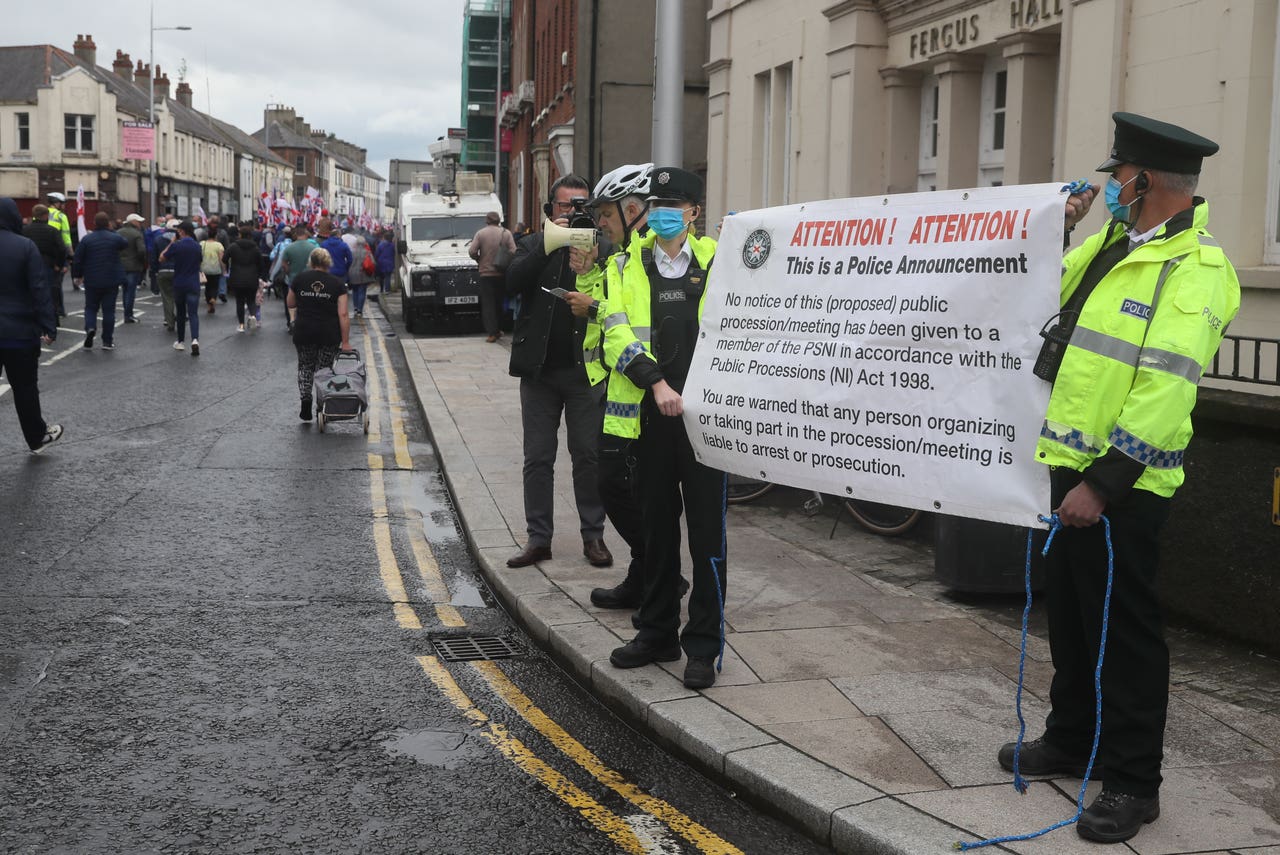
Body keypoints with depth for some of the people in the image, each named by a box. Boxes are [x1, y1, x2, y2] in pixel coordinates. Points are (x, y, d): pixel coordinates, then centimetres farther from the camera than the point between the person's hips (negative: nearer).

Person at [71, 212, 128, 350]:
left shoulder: (87, 239, -6)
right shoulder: (115, 238, -5)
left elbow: (78, 259, -4)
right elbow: (125, 244, 18)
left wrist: (77, 275, 10)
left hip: (92, 281, 0)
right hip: (112, 280, 0)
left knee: (91, 307, 14)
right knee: (109, 309, 6)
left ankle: (90, 327, -14)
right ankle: (107, 341, 6)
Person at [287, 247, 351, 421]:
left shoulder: (299, 279, 1)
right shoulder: (337, 283, -2)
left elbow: (290, 303, 12)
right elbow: (343, 314, -8)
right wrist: (345, 341, -6)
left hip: (303, 333, 1)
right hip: (329, 335, -1)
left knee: (305, 367, 17)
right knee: (325, 369, 10)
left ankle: (306, 407, 5)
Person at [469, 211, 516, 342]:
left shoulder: (480, 233, -6)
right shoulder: (506, 233, -2)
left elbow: (472, 251, -11)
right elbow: (513, 252, -10)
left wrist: (479, 260, 8)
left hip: (486, 273, -2)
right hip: (502, 273, 2)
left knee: (488, 303, 2)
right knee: (499, 302, 16)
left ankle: (491, 332, -4)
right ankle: (498, 330, 24)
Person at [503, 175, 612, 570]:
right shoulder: (533, 246, 8)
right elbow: (513, 282, -11)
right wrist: (548, 244, -20)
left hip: (584, 370, -2)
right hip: (539, 369, 2)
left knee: (588, 455, 4)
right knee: (537, 458, 6)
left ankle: (593, 535, 14)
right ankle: (538, 538, 13)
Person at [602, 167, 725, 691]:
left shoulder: (715, 260, 7)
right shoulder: (627, 266, 8)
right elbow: (618, 335, -5)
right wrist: (656, 382, -17)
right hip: (650, 414, 2)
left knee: (706, 529, -1)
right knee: (657, 526, 13)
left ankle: (703, 645, 9)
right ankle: (657, 633, 26)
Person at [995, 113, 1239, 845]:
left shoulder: (1195, 270, -17)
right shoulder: (1113, 242, 11)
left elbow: (1165, 393, -24)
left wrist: (1102, 483, -26)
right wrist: (1060, 228, 10)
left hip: (1121, 484, -9)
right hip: (1071, 464, 9)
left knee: (1124, 630, 1)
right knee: (1071, 615, 19)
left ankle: (1133, 782, 13)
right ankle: (1072, 739, 36)